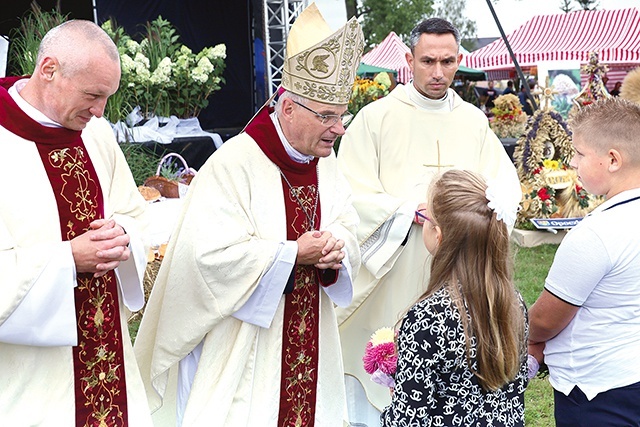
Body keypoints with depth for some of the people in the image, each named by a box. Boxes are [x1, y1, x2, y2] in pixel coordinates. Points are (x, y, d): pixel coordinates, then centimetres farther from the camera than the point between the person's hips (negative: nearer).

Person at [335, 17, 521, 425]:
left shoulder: (474, 121, 10)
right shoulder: (376, 118, -2)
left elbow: (507, 190, 7)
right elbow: (353, 197, -8)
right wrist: (413, 210, -18)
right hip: (394, 281, -3)